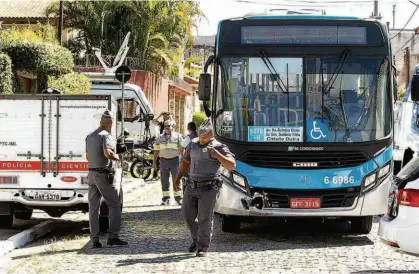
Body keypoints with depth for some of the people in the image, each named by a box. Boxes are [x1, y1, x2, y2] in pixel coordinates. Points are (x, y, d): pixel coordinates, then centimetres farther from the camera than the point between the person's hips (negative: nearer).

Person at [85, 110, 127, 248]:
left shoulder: (90, 136, 15)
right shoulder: (107, 136, -11)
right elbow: (107, 153, -27)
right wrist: (116, 157, -8)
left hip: (91, 174, 7)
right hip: (103, 174, -7)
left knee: (93, 208, 7)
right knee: (114, 205, 2)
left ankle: (95, 240, 6)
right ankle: (112, 236, -5)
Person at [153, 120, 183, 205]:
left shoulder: (177, 136, 4)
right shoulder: (160, 138, 10)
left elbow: (181, 149, 3)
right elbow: (156, 151, 13)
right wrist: (154, 162, 8)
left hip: (174, 160, -2)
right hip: (163, 160, 2)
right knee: (164, 180, 2)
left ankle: (178, 197, 3)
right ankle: (166, 198, 7)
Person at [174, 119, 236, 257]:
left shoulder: (219, 147, -5)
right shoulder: (193, 144, 10)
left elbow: (232, 165, -12)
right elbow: (186, 162, 23)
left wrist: (217, 156, -25)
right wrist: (178, 179, 19)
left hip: (209, 188, -5)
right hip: (192, 187, 6)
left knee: (205, 218, -5)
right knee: (188, 215, 8)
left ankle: (203, 247, 6)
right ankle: (196, 239, 30)